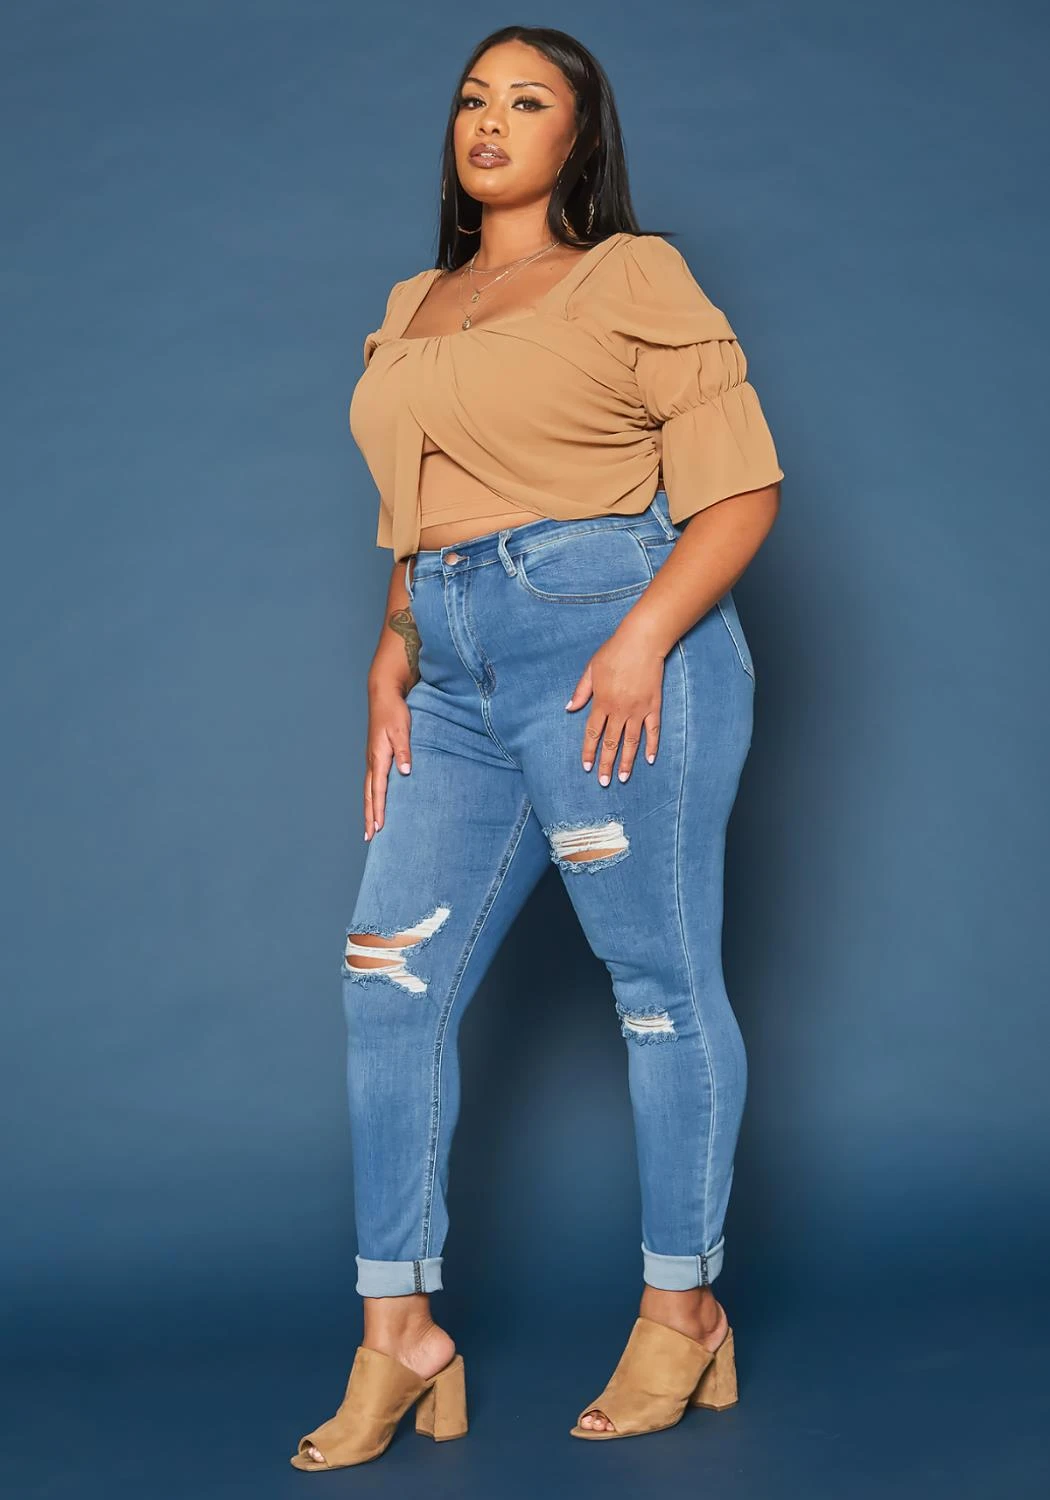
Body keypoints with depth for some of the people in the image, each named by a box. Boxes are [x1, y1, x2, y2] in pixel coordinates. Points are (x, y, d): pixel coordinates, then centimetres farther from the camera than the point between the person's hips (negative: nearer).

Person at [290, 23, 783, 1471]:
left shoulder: (636, 278, 2)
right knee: (391, 982, -1)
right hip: (462, 678, 7)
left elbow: (743, 489, -4)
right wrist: (392, 661, 10)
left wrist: (644, 637, -17)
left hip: (612, 644, -7)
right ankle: (399, 1335, 6)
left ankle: (684, 1310, 15)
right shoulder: (410, 310, 21)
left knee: (663, 979, 1)